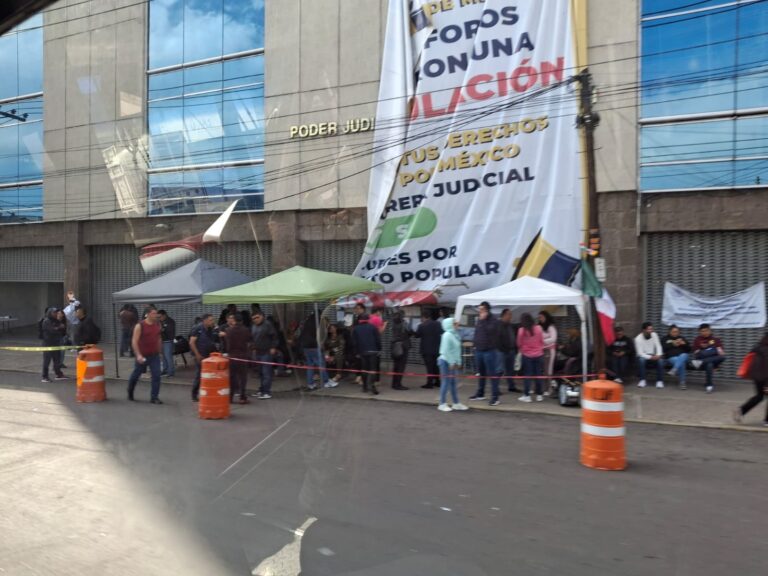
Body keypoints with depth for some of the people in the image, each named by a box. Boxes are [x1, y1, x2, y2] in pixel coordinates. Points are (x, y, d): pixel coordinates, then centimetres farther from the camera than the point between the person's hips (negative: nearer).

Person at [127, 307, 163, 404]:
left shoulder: (158, 325, 3)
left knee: (156, 376, -6)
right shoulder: (140, 326, -12)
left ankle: (154, 397, -1)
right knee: (135, 375, 13)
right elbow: (134, 341, -15)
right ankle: (130, 394, 36)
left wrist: (159, 351, 15)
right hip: (142, 356, -3)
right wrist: (138, 355, -24)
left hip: (154, 355, 4)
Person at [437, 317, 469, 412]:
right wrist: (451, 362, -18)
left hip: (452, 362, 9)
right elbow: (446, 350, -21)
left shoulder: (455, 334, 11)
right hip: (446, 361, -9)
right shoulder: (447, 335, -16)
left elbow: (457, 350, 14)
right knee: (446, 382, -4)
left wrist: (458, 362, 9)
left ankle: (456, 403, 21)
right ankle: (442, 404, 5)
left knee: (453, 382, 14)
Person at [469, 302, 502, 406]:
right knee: (481, 373, 17)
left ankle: (495, 397, -6)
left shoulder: (493, 321, -9)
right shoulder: (479, 320, 13)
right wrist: (476, 344, 14)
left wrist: (483, 320, -21)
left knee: (492, 374, -7)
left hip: (490, 351, -7)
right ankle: (480, 393, 29)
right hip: (479, 350, 7)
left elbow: (489, 331, -25)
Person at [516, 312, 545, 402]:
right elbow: (542, 341, 5)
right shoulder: (538, 328, -6)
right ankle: (539, 395, 15)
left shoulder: (521, 330, -12)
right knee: (538, 375, 10)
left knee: (527, 375, 5)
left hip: (527, 355, -2)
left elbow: (519, 343, -2)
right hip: (538, 355, 2)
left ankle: (526, 395, 5)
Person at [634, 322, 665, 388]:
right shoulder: (638, 338, -17)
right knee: (641, 360, -37)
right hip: (644, 356, -3)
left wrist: (658, 355, -22)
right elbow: (640, 353, -19)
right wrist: (650, 357, -32)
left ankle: (659, 381, -19)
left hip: (653, 356, 3)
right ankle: (642, 380, -24)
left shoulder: (654, 335, -4)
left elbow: (658, 346, -2)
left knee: (660, 360, -29)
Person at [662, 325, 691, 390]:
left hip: (682, 356, 2)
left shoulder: (682, 338, 25)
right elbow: (663, 348, 0)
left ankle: (674, 370, -53)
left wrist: (684, 344, 0)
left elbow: (689, 349, 18)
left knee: (684, 355, -37)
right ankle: (682, 382, -37)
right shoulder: (665, 339, 18)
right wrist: (672, 344, -7)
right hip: (671, 357, -2)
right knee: (681, 363, -35)